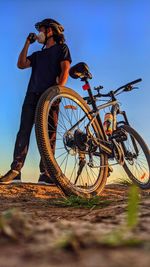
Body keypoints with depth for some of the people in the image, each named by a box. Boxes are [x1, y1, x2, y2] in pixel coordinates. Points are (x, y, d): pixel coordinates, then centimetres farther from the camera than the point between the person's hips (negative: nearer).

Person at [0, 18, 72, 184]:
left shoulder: (61, 48, 15)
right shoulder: (37, 55, 31)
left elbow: (65, 70, -1)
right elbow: (21, 64, 15)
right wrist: (27, 43, 15)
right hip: (32, 95, 5)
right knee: (24, 131, -8)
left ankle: (45, 173, -13)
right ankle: (15, 170, -13)